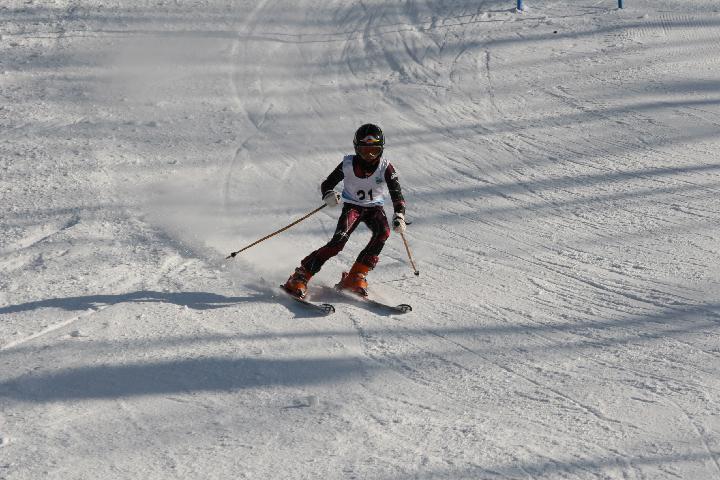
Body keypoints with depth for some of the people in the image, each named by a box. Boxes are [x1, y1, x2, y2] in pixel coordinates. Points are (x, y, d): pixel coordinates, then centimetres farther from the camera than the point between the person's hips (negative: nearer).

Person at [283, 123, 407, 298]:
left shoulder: (385, 167, -14)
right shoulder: (348, 164, -15)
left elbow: (396, 193, -15)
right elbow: (326, 184, -9)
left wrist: (399, 216, -32)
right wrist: (329, 195, -33)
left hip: (374, 207, 2)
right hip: (352, 206, -2)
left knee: (383, 232, -29)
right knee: (339, 240, -26)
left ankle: (356, 276, -21)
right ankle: (301, 276, -21)